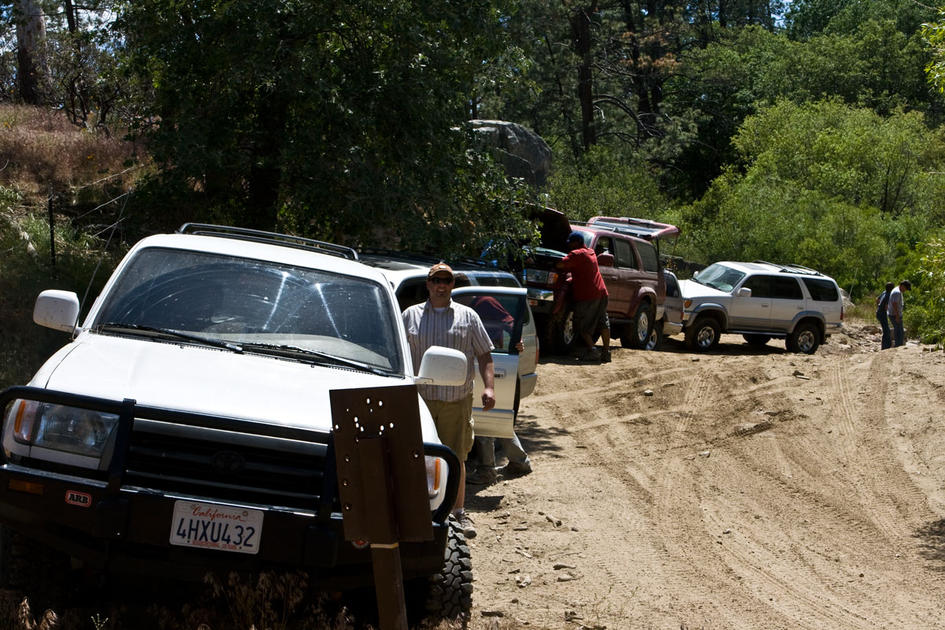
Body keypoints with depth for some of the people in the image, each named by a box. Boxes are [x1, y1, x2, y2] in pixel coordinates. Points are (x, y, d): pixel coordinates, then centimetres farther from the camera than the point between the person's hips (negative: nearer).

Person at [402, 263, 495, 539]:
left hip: (457, 400, 0)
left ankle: (459, 513, 9)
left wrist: (489, 387, -4)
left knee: (456, 458, 1)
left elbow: (484, 354, 10)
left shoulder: (468, 317, 11)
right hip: (419, 399, 0)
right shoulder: (411, 315, 10)